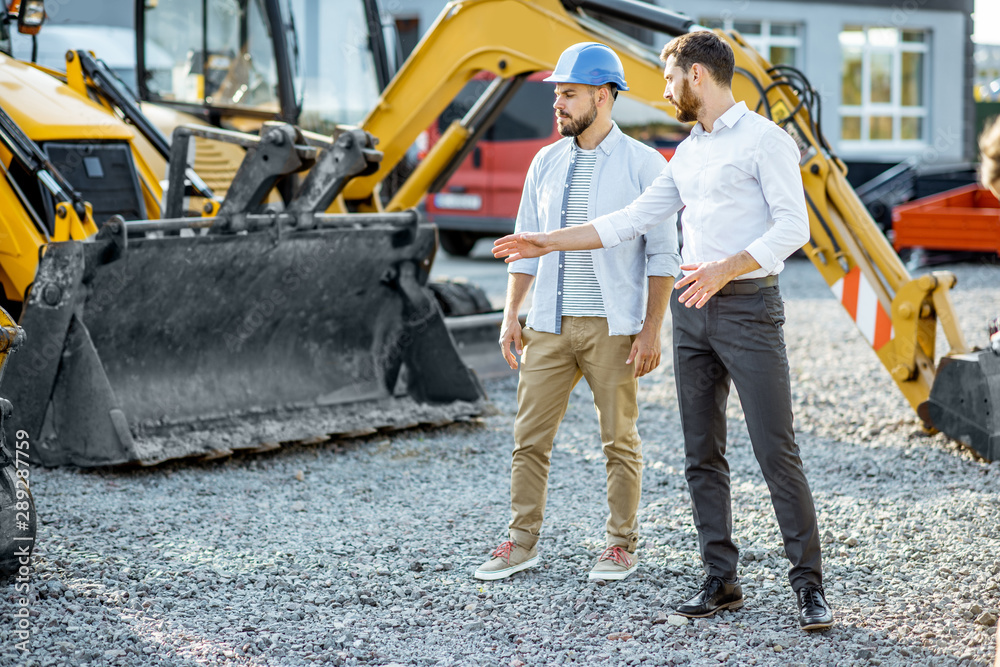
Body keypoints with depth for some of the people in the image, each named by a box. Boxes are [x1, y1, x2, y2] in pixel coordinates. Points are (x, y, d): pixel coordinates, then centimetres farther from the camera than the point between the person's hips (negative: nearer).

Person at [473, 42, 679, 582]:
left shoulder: (643, 164, -4)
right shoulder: (546, 163, 10)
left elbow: (663, 254, -5)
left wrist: (651, 329, -11)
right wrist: (511, 314, 8)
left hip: (611, 329, -4)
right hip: (548, 326, 4)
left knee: (619, 441, 3)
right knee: (529, 436, 4)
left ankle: (621, 546, 14)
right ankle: (522, 542, 12)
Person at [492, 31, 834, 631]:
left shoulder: (765, 139, -7)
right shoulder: (688, 153, 17)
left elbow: (793, 225, -15)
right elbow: (632, 221, 19)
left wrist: (726, 268, -27)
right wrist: (549, 242, 17)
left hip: (749, 307, -8)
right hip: (693, 312, 8)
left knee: (776, 450, -9)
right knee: (703, 453, 6)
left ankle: (810, 586, -3)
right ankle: (722, 580, 12)